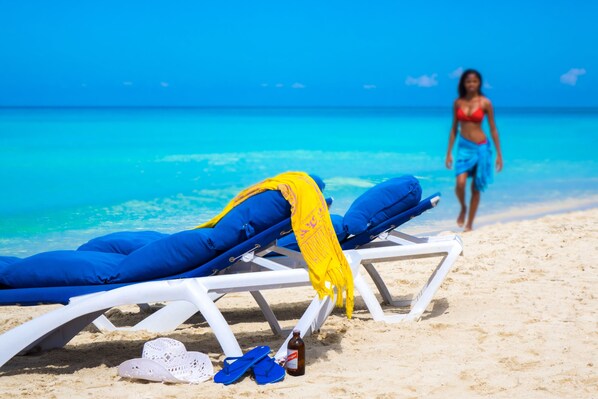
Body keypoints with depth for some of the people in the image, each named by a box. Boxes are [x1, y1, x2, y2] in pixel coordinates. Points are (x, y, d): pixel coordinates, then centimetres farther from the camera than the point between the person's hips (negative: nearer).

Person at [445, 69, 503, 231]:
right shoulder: (458, 103, 3)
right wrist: (449, 152, 7)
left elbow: (493, 129, 0)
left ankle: (469, 225, 15)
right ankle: (463, 208, 13)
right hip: (464, 146, 1)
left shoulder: (485, 103, -3)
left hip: (481, 147, -1)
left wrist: (499, 154, -1)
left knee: (476, 189, 4)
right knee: (460, 183, -19)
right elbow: (454, 128, 9)